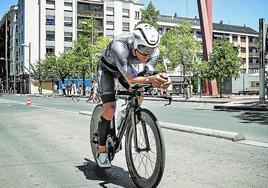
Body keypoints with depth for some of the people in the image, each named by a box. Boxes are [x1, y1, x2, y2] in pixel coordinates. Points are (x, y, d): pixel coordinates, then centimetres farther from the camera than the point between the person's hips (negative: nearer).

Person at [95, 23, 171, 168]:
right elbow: (130, 79, -49)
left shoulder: (154, 51, -29)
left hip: (126, 67, 5)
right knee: (109, 108, -16)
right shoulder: (119, 47, -44)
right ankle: (101, 150, 1)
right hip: (107, 68, -5)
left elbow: (148, 74, -32)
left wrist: (159, 81, -55)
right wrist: (151, 79, -67)